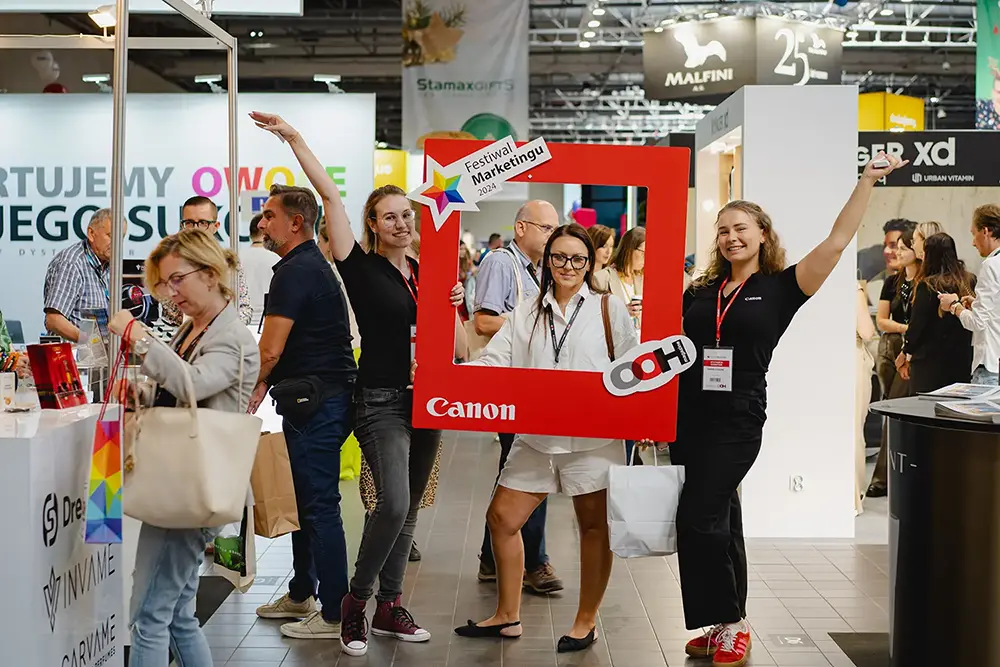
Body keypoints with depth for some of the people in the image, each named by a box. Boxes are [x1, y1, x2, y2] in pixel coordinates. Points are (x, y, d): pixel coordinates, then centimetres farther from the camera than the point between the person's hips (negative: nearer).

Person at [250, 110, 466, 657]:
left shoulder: (429, 274, 11)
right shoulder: (361, 268, -4)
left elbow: (456, 347, 14)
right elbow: (330, 196, -11)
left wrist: (454, 307, -4)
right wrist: (295, 139, -14)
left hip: (425, 400, 6)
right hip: (380, 401, -5)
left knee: (407, 509, 10)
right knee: (394, 503, -19)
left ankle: (389, 605, 21)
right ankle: (355, 601, 0)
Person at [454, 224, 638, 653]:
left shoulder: (608, 309, 1)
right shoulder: (527, 314, 10)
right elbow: (493, 361, 3)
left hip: (592, 436, -4)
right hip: (536, 435, 4)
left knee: (594, 526, 5)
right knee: (501, 518, 7)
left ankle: (586, 622, 21)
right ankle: (507, 617, 22)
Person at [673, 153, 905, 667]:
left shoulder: (781, 287, -1)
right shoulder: (701, 291, 11)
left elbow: (836, 243, -8)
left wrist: (867, 181, -9)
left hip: (737, 420, -5)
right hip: (689, 414, 5)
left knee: (700, 518, -10)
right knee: (718, 520, 11)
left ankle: (730, 625, 4)